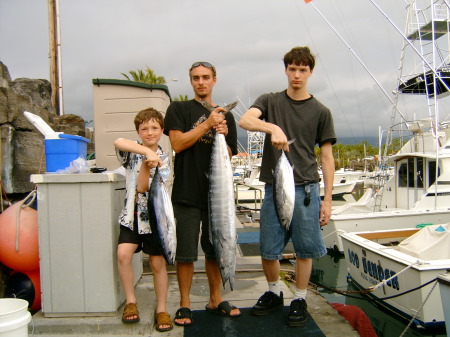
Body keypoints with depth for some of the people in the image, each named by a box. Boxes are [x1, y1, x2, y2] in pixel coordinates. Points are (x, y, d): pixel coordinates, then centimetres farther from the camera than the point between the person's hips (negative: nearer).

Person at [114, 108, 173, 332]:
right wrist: (147, 152, -35)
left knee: (158, 263, 1)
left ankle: (161, 309, 16)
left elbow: (143, 187, -13)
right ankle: (131, 302, 1)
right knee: (123, 253, -18)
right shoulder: (133, 151, 2)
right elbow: (118, 142, -26)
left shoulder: (162, 159, 0)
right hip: (131, 214, 1)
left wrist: (146, 166, -28)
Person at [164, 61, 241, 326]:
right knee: (186, 253, 1)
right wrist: (207, 124, -13)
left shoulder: (226, 117, 14)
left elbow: (228, 157, 12)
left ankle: (216, 300, 27)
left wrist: (222, 136, -7)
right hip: (187, 193, -3)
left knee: (215, 251, 12)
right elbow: (177, 143, -9)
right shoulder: (179, 109, 4)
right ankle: (185, 304, 16)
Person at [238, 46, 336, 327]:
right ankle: (274, 294, 30)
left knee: (305, 249, 5)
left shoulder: (320, 112, 6)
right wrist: (272, 127, -33)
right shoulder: (270, 102, 8)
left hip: (306, 189, -1)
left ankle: (300, 300, 23)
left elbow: (327, 158, 5)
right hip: (274, 186, 1)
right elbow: (245, 120, -13)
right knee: (268, 249, 7)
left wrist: (327, 200, 0)